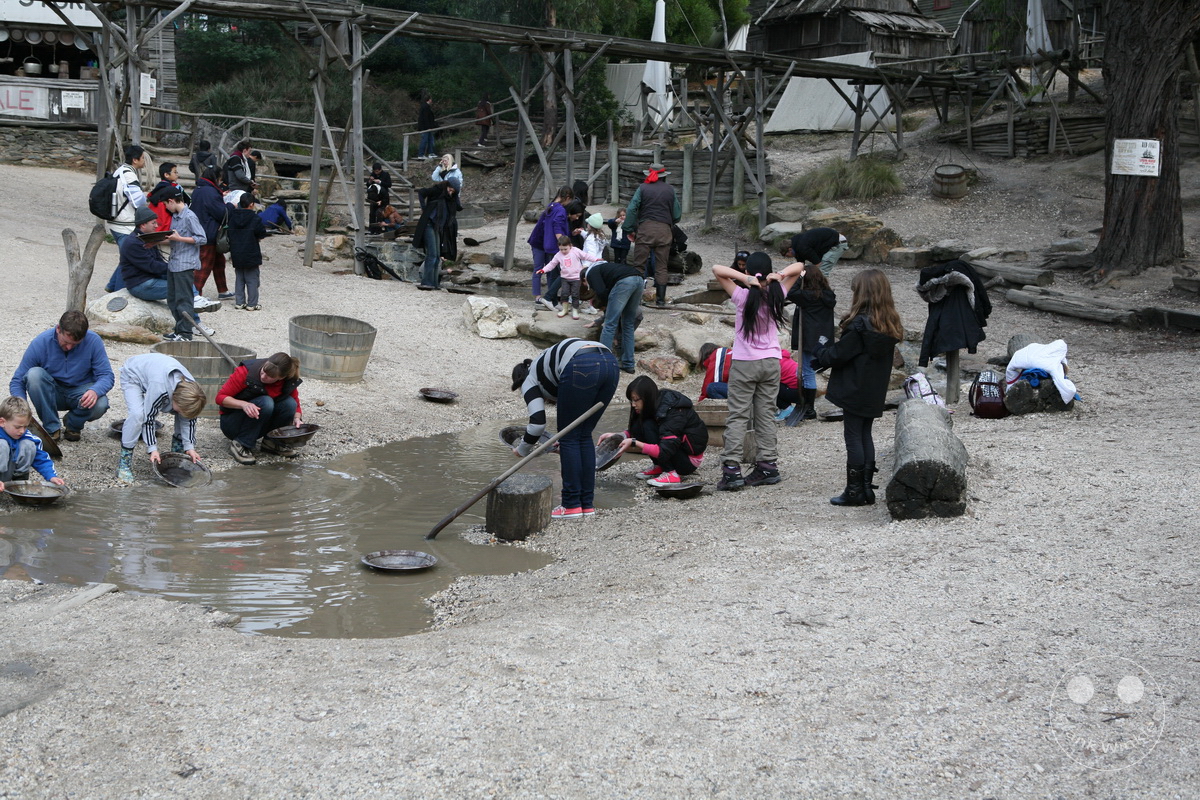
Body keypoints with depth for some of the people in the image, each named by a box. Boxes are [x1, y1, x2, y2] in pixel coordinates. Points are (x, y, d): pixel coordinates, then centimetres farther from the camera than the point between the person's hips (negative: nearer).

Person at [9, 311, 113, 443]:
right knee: (34, 374, -31)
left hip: (80, 393, 0)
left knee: (100, 405, -34)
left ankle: (73, 425, 2)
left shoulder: (93, 341, -16)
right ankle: (52, 428, -17)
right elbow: (17, 381, -13)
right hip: (51, 394, 0)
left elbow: (107, 376, -15)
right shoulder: (40, 343, -17)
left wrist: (95, 391, -39)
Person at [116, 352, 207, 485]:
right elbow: (148, 417, -33)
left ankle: (177, 446, 8)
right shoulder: (159, 389, -45)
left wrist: (189, 446, -13)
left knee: (186, 411, -11)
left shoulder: (190, 388, -25)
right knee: (137, 414, -31)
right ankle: (124, 462, -22)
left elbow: (189, 418, -11)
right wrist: (152, 448, -32)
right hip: (133, 374, -6)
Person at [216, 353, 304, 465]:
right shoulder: (246, 372, -23)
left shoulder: (290, 383, -13)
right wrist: (244, 404, -37)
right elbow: (220, 397, -19)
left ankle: (271, 443, -4)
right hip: (232, 424, -4)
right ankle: (240, 445, -21)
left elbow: (295, 406, 2)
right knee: (266, 402, -31)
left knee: (289, 403, -20)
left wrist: (297, 419, -22)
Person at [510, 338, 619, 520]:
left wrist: (522, 450, 24)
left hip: (582, 368, -7)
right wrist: (566, 440, 54)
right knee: (584, 437, 18)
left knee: (569, 438, 9)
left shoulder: (529, 381, 20)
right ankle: (587, 505, 21)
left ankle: (572, 506, 12)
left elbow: (537, 421, 7)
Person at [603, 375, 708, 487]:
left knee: (648, 427, -24)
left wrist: (634, 443, -34)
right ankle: (659, 466, 2)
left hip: (690, 461, -8)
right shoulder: (655, 406, -2)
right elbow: (635, 432, 8)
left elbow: (664, 452, -32)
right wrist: (616, 436, -10)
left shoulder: (673, 413, -26)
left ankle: (671, 474, -23)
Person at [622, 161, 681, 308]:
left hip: (645, 229, -1)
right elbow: (677, 214, 7)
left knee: (638, 264, 2)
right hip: (664, 230, 2)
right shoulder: (670, 189, 5)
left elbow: (631, 209, -7)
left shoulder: (643, 188, 1)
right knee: (661, 267, 7)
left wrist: (630, 229, -2)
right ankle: (661, 300, 9)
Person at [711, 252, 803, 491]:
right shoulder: (776, 295, -4)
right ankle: (767, 467, 12)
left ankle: (731, 469, -8)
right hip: (771, 362, 4)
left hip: (744, 363, -4)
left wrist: (747, 280, -24)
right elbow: (799, 267, 6)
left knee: (737, 416, -1)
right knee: (766, 415, 10)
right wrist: (779, 276, -13)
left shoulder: (743, 296, -13)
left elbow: (717, 269, -16)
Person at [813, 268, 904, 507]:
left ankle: (855, 491, 3)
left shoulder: (859, 324, -20)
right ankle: (866, 489, 17)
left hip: (855, 391, -8)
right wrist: (828, 349, 17)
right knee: (865, 435, 15)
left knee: (853, 437, -1)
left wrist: (822, 349, 5)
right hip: (875, 392, 8)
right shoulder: (889, 324, 6)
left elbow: (838, 355, -16)